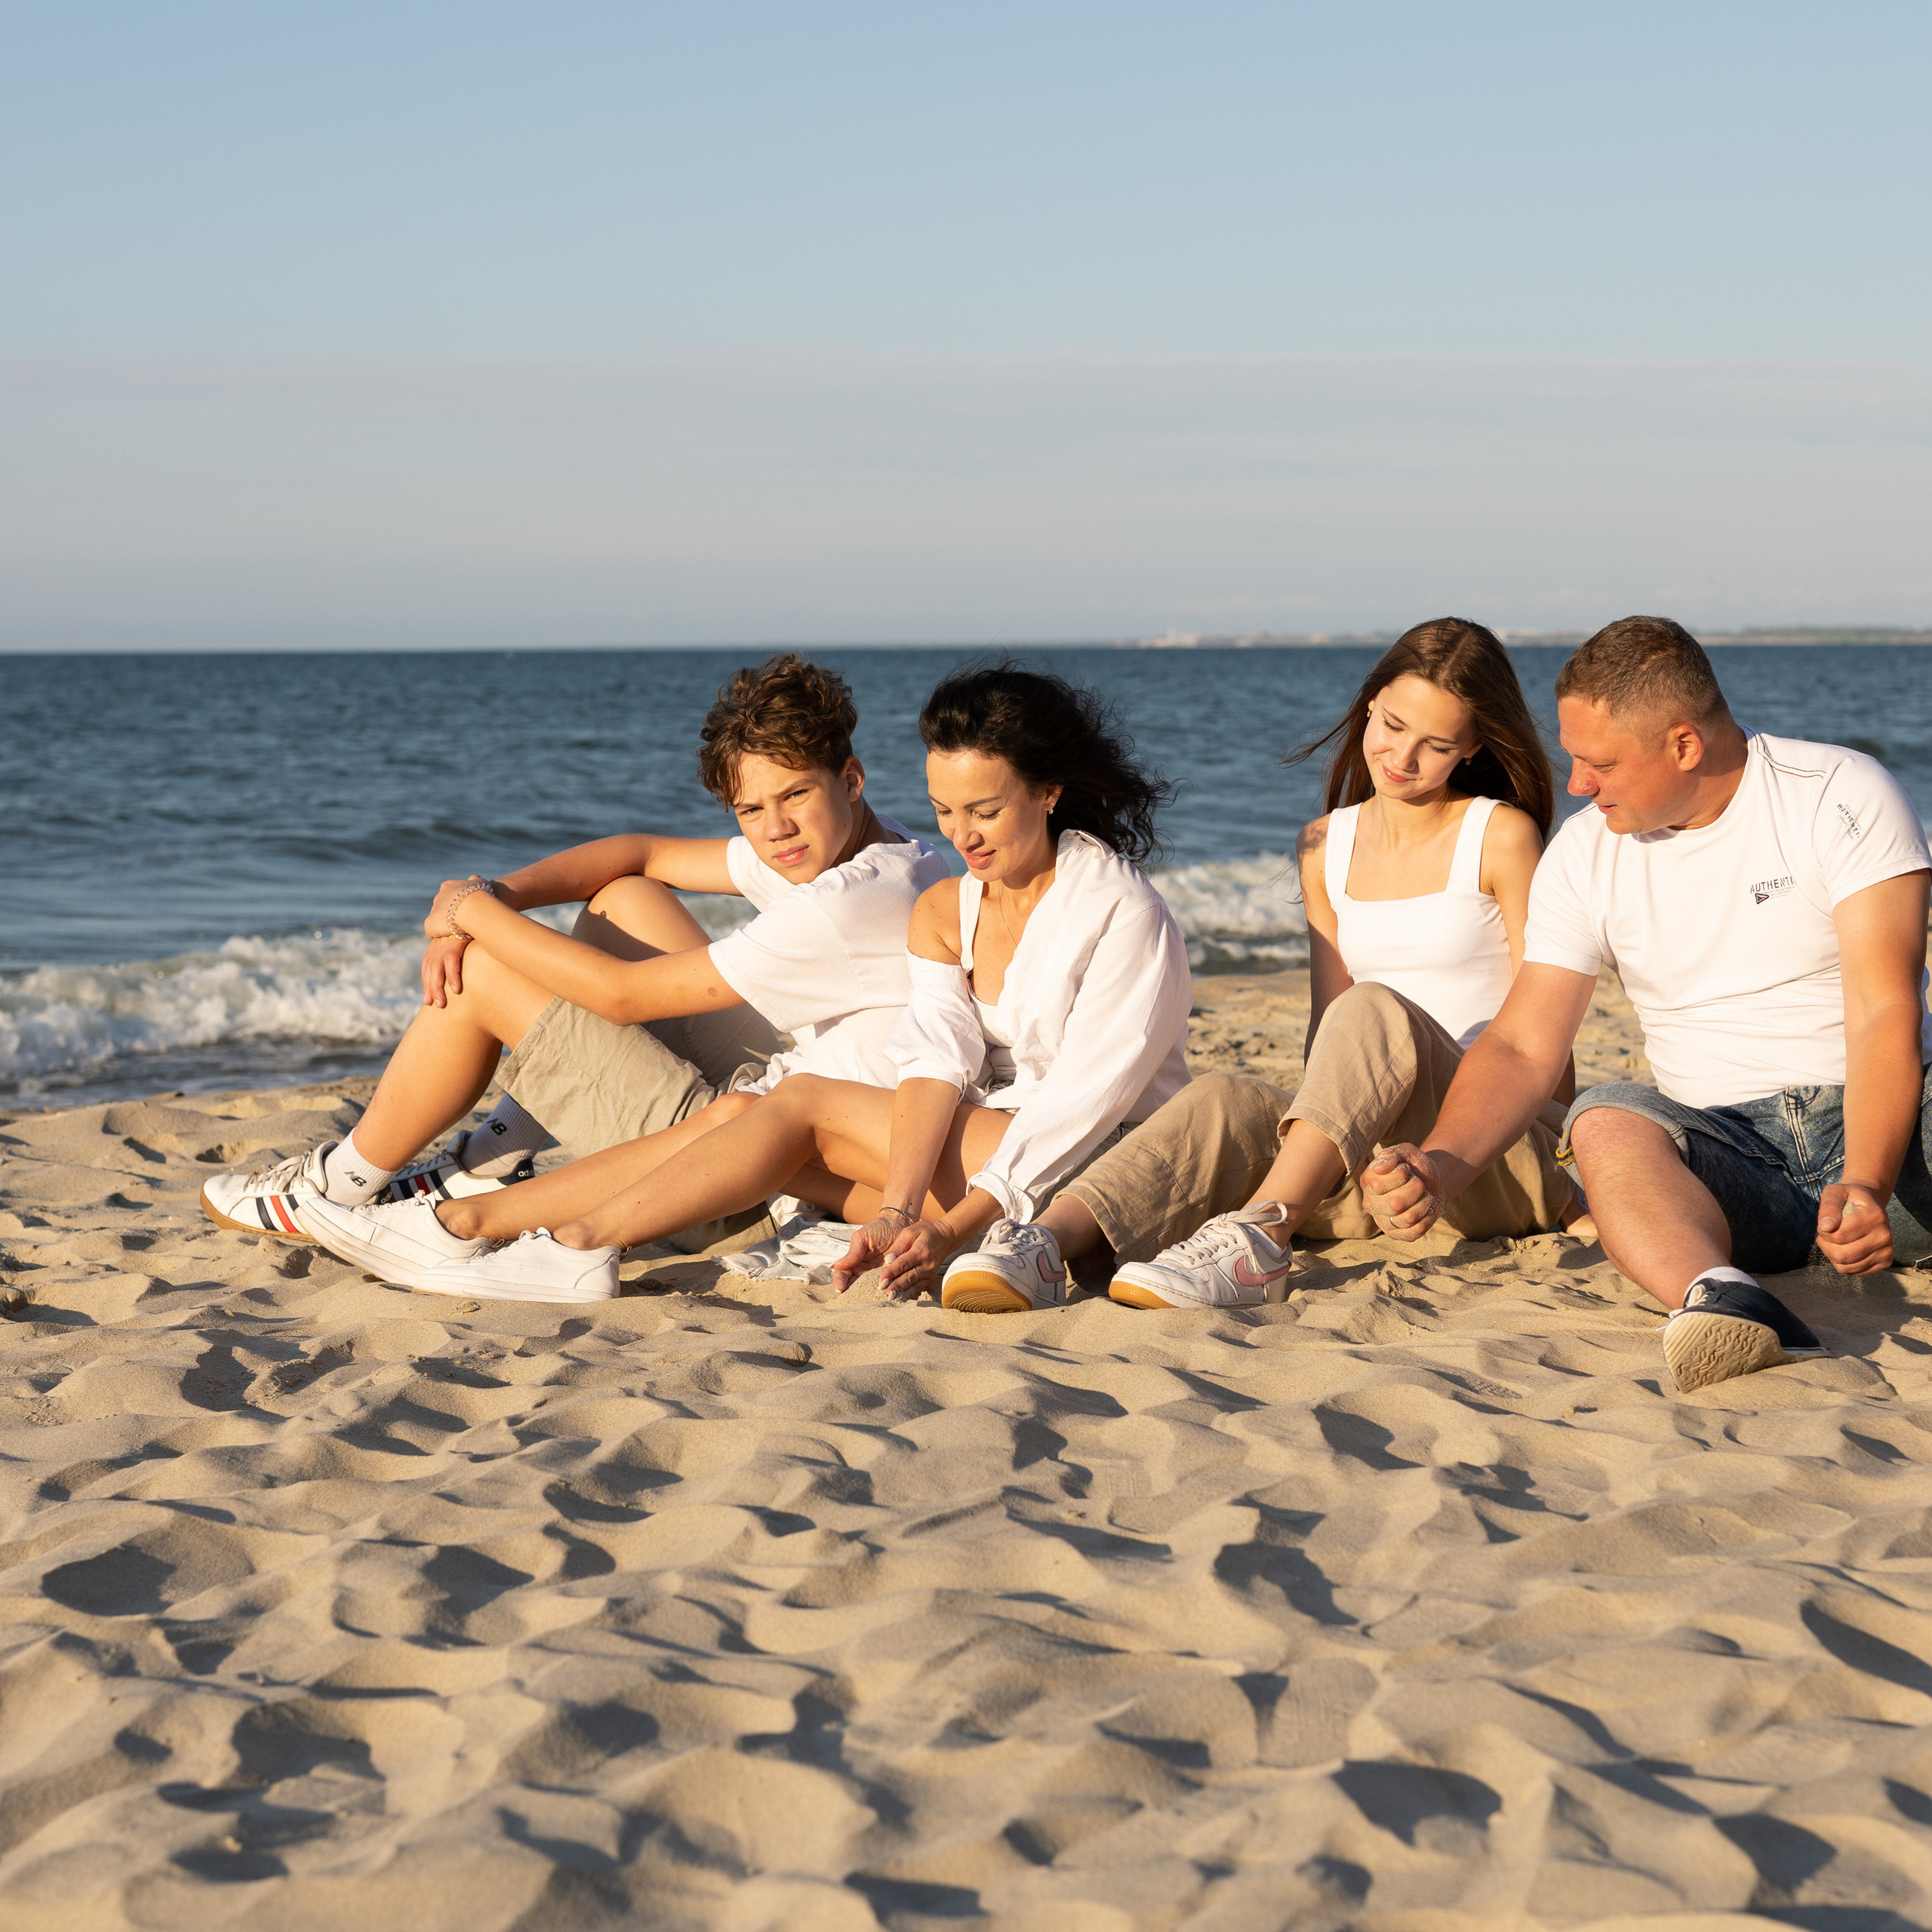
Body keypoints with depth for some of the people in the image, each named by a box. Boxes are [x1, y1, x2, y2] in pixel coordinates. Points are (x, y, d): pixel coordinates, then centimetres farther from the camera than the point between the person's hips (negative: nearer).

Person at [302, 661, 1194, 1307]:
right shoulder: (943, 911, 9)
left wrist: (949, 1228, -27)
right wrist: (897, 1213, -26)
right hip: (977, 1161, 6)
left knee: (806, 1105, -18)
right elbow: (936, 1059, -8)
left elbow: (1085, 1101, -17)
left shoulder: (1123, 913, -10)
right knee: (778, 1136, -13)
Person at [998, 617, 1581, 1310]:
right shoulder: (1326, 845, 14)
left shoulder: (1501, 836, -2)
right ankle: (1040, 1245, -49)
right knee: (1225, 1102, -27)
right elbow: (1328, 1024, 14)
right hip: (1377, 1147, 4)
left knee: (1374, 1013, -33)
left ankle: (1259, 1240, -51)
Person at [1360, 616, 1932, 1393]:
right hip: (1729, 1151, 2)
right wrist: (1442, 1166, -15)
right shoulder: (1585, 853, 7)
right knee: (1607, 1118, -32)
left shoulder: (1842, 795, -5)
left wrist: (1866, 1187, -31)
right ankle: (1718, 1298, -58)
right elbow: (1523, 1047, 5)